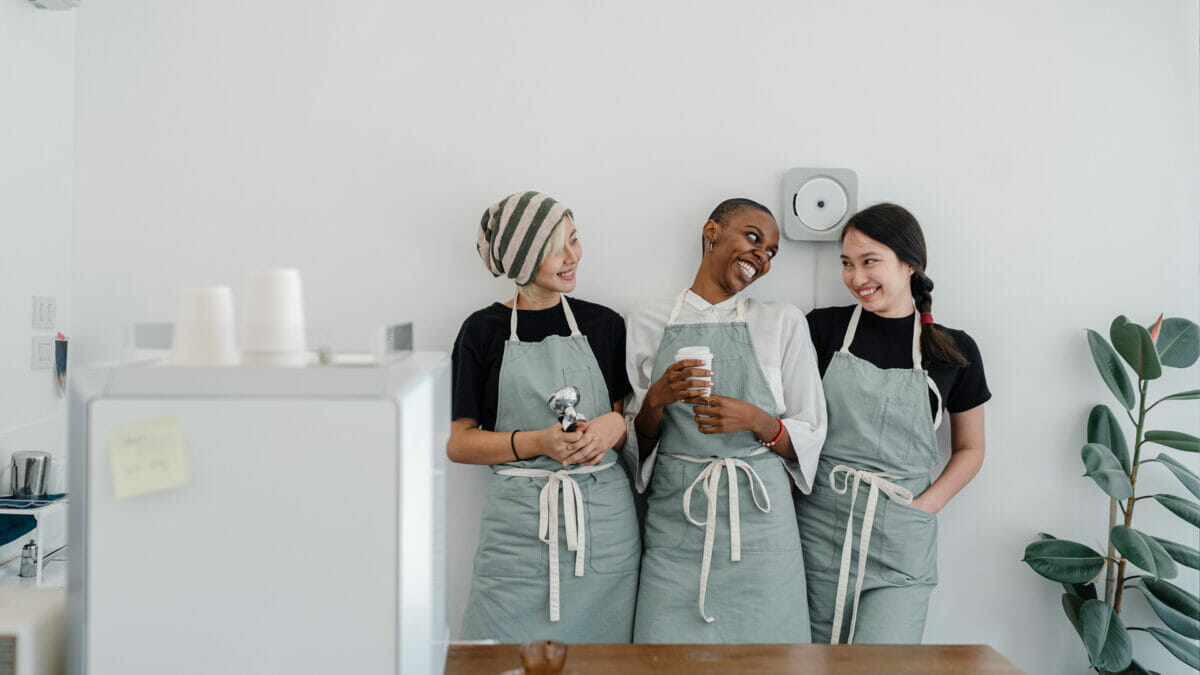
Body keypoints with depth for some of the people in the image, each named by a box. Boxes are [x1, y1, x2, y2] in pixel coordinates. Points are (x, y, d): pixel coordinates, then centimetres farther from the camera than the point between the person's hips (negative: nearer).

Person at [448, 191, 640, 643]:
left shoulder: (604, 325, 8)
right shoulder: (484, 330, 2)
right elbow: (458, 443, 0)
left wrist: (615, 425, -8)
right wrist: (538, 442, -13)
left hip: (604, 522, 2)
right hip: (518, 524, -1)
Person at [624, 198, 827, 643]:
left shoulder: (783, 323, 6)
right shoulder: (646, 322, 7)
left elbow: (810, 437, 6)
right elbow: (637, 442, 9)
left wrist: (757, 421, -13)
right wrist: (657, 400, -10)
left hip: (758, 520, 0)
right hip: (675, 521, 0)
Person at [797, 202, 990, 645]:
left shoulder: (954, 350, 4)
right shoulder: (823, 328, 2)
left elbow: (970, 449, 14)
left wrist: (926, 505, 0)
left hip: (900, 544, 0)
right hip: (820, 530, 1)